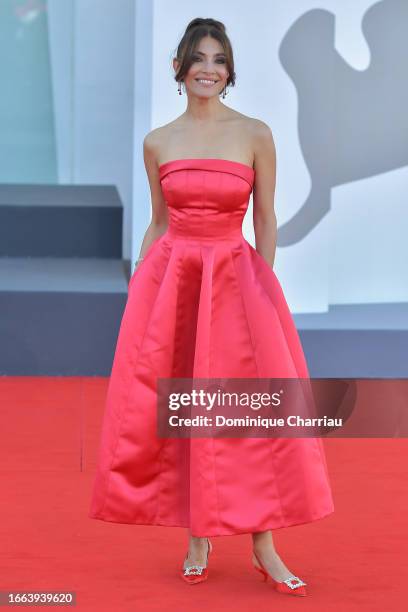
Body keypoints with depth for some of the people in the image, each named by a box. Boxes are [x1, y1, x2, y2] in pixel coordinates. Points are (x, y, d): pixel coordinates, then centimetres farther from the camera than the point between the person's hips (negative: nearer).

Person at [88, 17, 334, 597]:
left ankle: (264, 546, -1)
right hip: (169, 277, 2)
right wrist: (137, 285, 8)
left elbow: (266, 219, 3)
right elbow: (158, 223, 13)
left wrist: (263, 287, -1)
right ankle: (198, 538, 11)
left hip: (235, 277, -2)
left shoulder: (256, 135, 0)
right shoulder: (158, 142, 6)